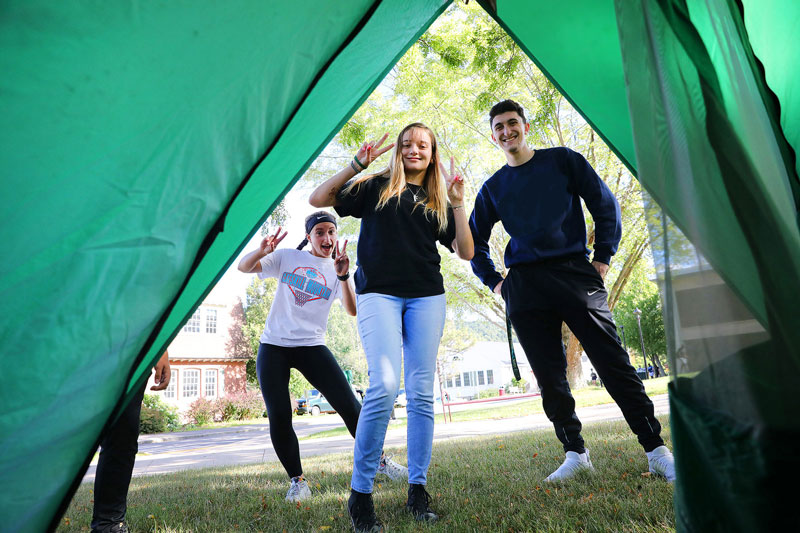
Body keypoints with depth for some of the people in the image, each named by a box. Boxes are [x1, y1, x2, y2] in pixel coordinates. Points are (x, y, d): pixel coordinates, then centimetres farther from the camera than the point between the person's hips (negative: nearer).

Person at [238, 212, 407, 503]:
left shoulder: (337, 270, 5)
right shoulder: (287, 258, 7)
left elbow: (352, 310, -9)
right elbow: (243, 267, 2)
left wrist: (343, 276, -26)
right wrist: (261, 251, -20)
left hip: (312, 346, 0)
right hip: (273, 347, 1)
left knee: (349, 405, -7)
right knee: (279, 418, -4)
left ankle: (379, 460, 14)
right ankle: (297, 481, 14)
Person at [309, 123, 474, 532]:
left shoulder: (437, 202, 19)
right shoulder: (376, 187, 12)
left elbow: (466, 252, 9)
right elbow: (318, 199, 2)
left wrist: (457, 203, 2)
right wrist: (356, 165, -4)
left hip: (426, 297, 4)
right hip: (379, 293, -3)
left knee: (421, 392, 0)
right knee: (384, 386, -19)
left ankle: (417, 488, 12)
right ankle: (360, 492, -5)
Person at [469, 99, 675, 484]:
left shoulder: (562, 160, 9)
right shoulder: (493, 188, 14)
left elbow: (604, 204, 9)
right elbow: (474, 240, 23)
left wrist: (603, 257, 2)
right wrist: (493, 281, 13)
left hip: (574, 273, -2)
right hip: (524, 287, 3)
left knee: (613, 362, -5)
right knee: (549, 377, 3)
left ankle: (657, 451, 5)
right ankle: (575, 453, 16)